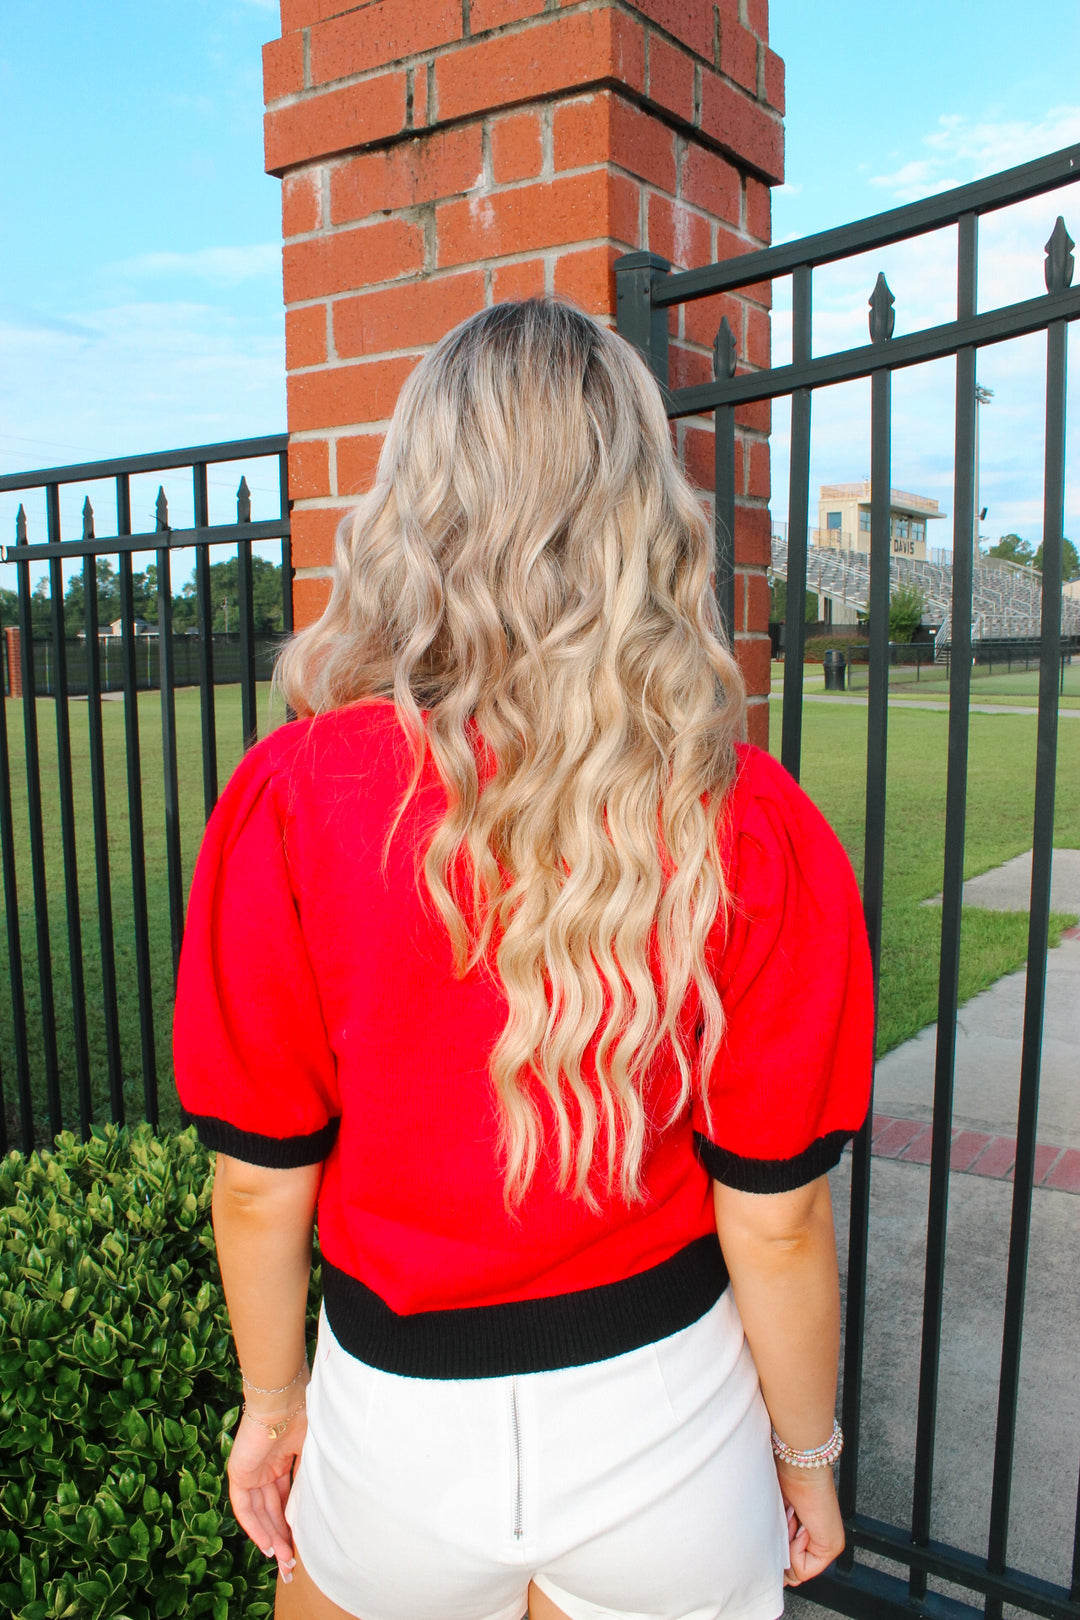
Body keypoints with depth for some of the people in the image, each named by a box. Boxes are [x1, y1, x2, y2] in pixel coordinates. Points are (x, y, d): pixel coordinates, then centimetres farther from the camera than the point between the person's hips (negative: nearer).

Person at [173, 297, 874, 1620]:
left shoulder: (291, 800, -19)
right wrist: (806, 1449, 7)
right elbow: (775, 1216, -11)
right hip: (665, 1415, 1)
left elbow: (260, 1179, -10)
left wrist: (272, 1399, 8)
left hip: (399, 1419, 0)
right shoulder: (755, 828, -18)